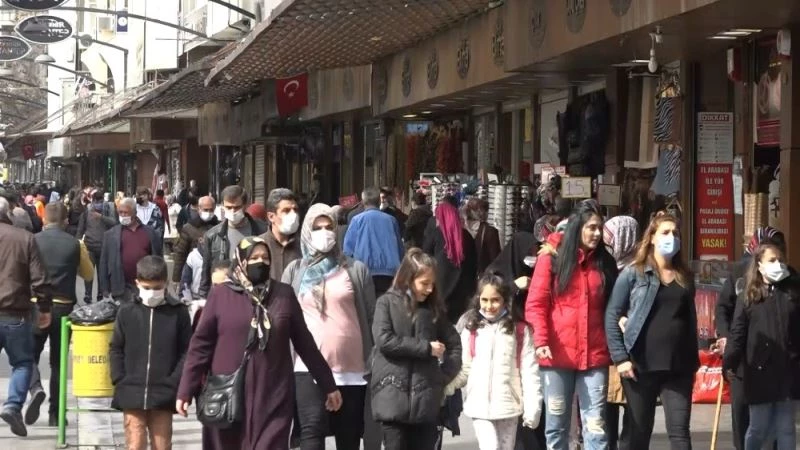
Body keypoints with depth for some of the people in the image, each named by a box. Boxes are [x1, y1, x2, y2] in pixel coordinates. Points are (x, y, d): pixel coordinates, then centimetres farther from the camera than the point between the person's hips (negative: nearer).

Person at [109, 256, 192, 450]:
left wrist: (175, 383, -9)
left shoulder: (178, 313, 0)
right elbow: (115, 349, 8)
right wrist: (120, 381, -2)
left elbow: (187, 351, 1)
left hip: (163, 397, 0)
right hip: (132, 395, 1)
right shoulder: (126, 312, 3)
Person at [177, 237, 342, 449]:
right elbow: (200, 345, 1)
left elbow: (304, 343, 12)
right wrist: (186, 391, -4)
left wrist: (328, 385, 14)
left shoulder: (283, 295, 6)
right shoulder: (221, 294, 1)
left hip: (273, 396, 0)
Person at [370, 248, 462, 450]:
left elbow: (454, 344, 14)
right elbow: (384, 340, -11)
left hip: (426, 397, 3)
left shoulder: (433, 308, 12)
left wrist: (444, 377, 1)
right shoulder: (387, 302, 1)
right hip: (393, 394, -3)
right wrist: (426, 348, -10)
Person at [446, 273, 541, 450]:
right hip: (480, 406, 0)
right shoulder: (471, 330, 2)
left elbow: (529, 371, -3)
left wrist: (532, 407, -8)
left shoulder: (520, 330, -1)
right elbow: (464, 369, 5)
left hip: (508, 404, 0)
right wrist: (444, 387, -10)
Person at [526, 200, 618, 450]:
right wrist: (541, 341, -14)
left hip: (594, 355, 2)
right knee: (556, 424, 6)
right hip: (557, 354, -2)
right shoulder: (552, 258, 1)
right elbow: (535, 304, -3)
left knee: (596, 424, -3)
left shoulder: (605, 262, 11)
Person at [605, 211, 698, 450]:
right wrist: (620, 358, -11)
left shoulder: (685, 277, 13)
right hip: (641, 366, -3)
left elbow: (690, 320, 17)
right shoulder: (633, 273, 0)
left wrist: (693, 361, 11)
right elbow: (612, 316, -3)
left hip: (678, 368, 3)